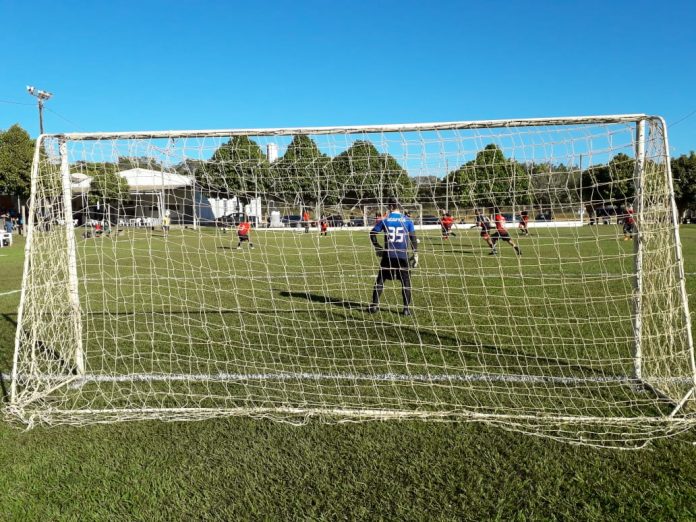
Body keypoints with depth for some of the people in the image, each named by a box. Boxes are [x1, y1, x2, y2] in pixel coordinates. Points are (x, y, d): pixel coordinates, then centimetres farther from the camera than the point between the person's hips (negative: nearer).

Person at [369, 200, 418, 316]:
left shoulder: (384, 220, 0)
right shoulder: (407, 221, 0)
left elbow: (372, 233, 2)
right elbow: (413, 238, -3)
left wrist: (377, 247, 12)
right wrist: (415, 254, 1)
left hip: (388, 255, 1)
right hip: (402, 256, 0)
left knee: (380, 280, 13)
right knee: (406, 282, 8)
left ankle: (374, 305, 14)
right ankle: (406, 308, 5)